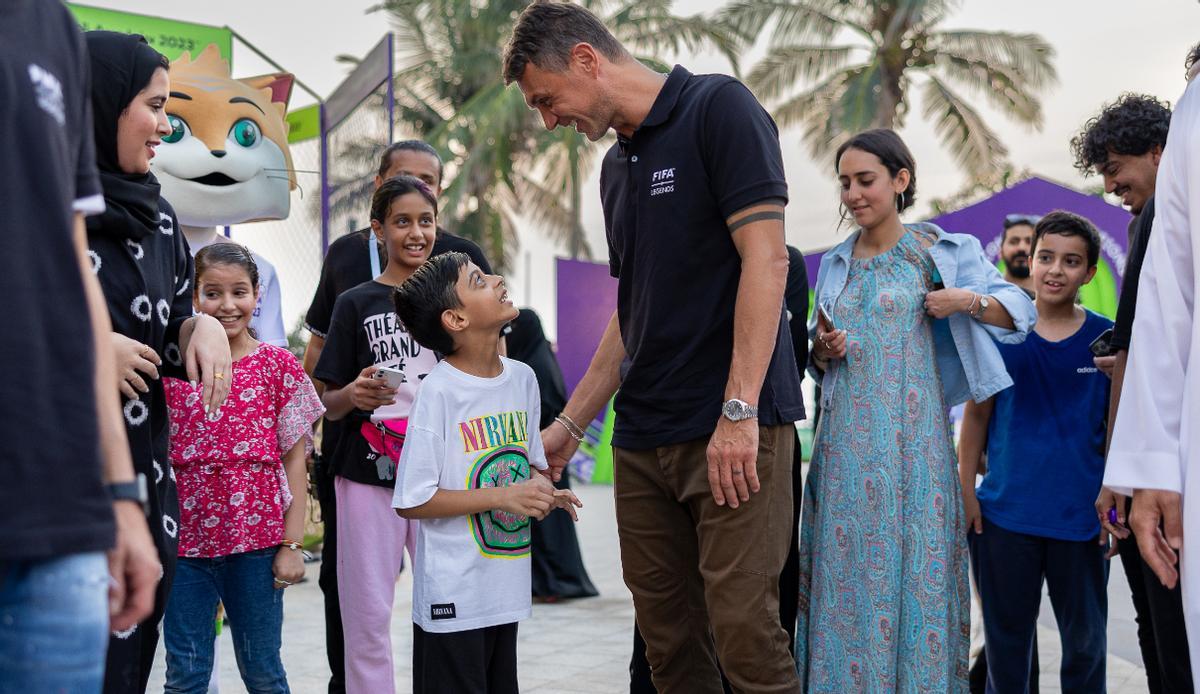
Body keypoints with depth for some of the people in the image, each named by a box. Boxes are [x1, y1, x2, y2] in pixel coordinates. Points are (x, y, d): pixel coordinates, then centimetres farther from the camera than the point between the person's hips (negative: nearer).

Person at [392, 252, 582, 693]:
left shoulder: (523, 379, 5)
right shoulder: (439, 392, -15)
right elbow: (411, 503, -14)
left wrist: (541, 488, -4)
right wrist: (501, 496, -19)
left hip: (506, 587, 7)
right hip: (452, 598, -6)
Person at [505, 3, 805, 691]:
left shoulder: (719, 108, -6)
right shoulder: (618, 165, 18)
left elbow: (766, 260, -14)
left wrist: (739, 412, -20)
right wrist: (569, 424, 21)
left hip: (734, 431, -8)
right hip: (641, 439, 8)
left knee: (744, 633, -11)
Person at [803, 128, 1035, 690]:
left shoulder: (940, 252, 1)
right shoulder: (833, 265, 13)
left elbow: (1021, 311, 4)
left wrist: (968, 300, -13)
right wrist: (824, 352, -2)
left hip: (911, 438, -4)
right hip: (845, 442, 4)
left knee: (914, 563, -5)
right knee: (845, 570, 2)